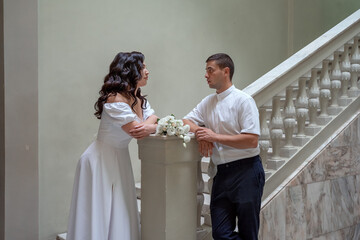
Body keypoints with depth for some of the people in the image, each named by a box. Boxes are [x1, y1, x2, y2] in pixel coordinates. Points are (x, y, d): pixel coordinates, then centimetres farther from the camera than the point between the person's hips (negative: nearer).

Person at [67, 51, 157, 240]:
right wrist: (154, 126, -10)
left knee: (120, 217, 13)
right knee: (99, 217, 1)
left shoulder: (139, 100, 6)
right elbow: (136, 130, -26)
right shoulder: (115, 99, -22)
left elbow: (154, 121, -1)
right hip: (101, 161, -8)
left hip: (120, 159, 8)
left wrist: (148, 125, -23)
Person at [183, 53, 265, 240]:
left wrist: (215, 136, -15)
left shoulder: (243, 100, -9)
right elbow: (186, 121, 15)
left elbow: (252, 140, -16)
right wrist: (200, 133, -6)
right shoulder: (208, 102, 13)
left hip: (246, 171, -6)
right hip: (222, 173, 6)